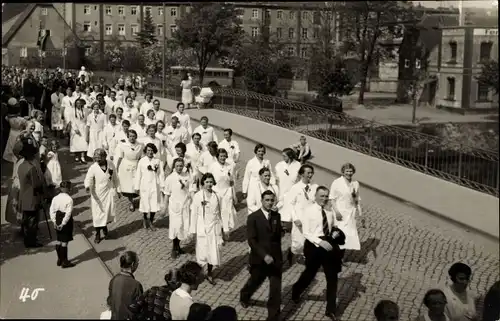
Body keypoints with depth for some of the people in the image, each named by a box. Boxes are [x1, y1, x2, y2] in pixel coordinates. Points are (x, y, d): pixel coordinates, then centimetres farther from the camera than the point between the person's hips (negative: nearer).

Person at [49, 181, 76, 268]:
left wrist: (54, 221, 0)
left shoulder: (55, 198, 0)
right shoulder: (69, 199, -17)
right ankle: (64, 262, 8)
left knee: (58, 240, 17)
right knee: (65, 242, 1)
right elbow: (68, 213, -21)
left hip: (58, 219, 6)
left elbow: (51, 211, -1)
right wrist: (63, 224, -16)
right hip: (66, 221, -6)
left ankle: (59, 259, 28)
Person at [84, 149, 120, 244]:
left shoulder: (110, 165, -5)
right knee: (97, 213, 4)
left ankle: (105, 226, 37)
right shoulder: (93, 168, -14)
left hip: (108, 192, 2)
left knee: (109, 213, 4)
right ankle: (97, 234, 23)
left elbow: (115, 178, 7)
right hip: (97, 194, -2)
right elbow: (88, 180, -17)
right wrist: (87, 186, -40)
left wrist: (118, 190, 13)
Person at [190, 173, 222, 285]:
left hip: (214, 228, 3)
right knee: (202, 252, -1)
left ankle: (209, 273, 25)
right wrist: (193, 231, -4)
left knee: (214, 252, 5)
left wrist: (221, 227, 13)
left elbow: (218, 213, 11)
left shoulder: (217, 196, 2)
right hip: (202, 229, -3)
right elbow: (194, 214, -4)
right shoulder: (197, 196, -7)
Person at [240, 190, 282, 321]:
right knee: (254, 282, 20)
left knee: (276, 289, -1)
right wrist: (264, 255, -24)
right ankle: (244, 296, 52)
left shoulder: (277, 216, 2)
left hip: (275, 258, 2)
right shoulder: (253, 217, -11)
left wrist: (278, 255, 4)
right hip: (259, 259, -2)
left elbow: (278, 236, 8)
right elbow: (252, 240, -17)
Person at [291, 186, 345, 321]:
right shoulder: (309, 210, -11)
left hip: (329, 246, 4)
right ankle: (296, 292, 46)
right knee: (309, 274, 15)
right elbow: (306, 233, -15)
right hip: (314, 246, -4)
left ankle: (331, 310, 15)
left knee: (332, 277, 5)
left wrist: (336, 233, -9)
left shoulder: (330, 212, 3)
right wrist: (320, 241, -25)